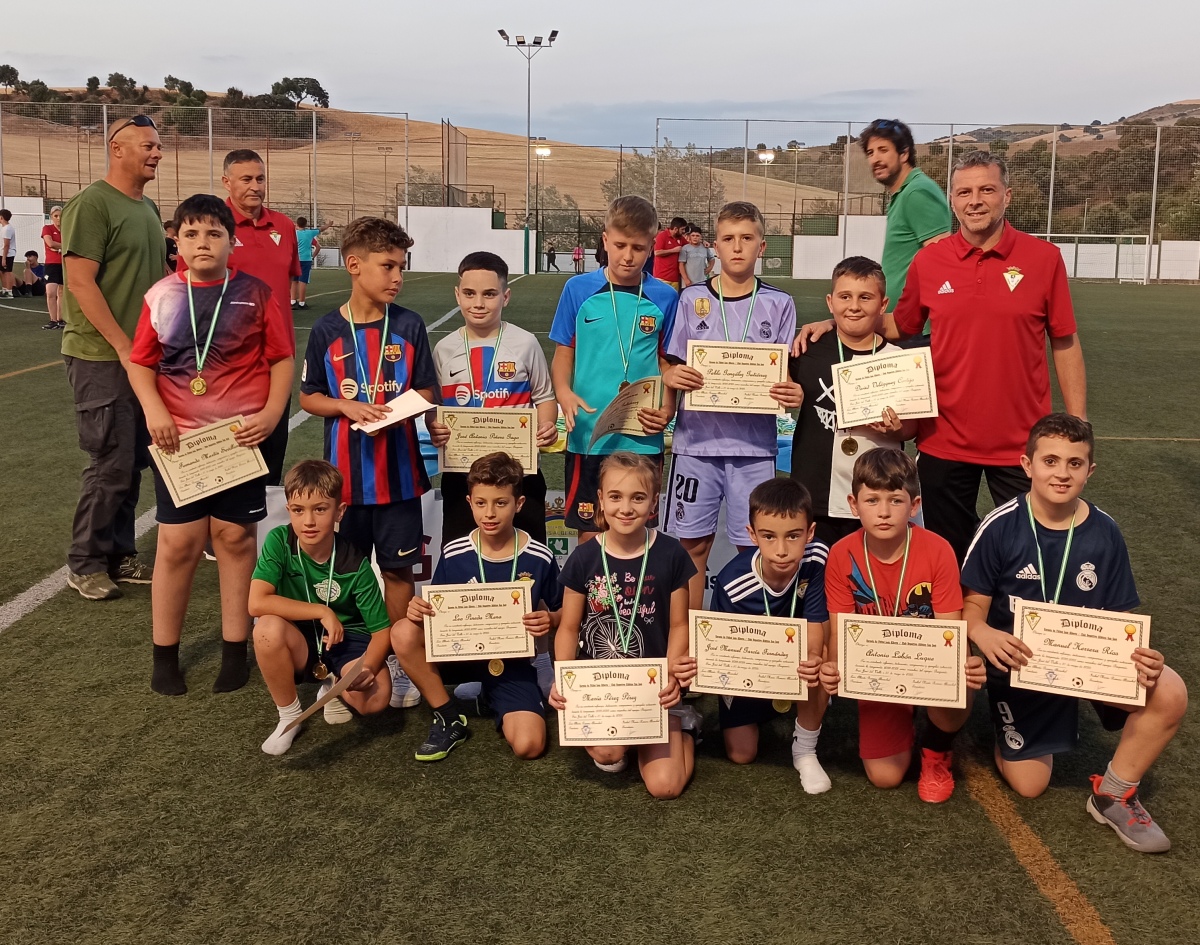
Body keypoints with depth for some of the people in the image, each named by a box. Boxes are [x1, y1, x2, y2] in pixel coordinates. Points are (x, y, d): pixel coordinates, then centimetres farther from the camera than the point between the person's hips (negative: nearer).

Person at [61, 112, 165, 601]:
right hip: (101, 358, -8)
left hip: (144, 356, 8)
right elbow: (80, 282, -17)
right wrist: (123, 345, -18)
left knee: (133, 461, 12)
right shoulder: (91, 204, -11)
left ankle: (119, 556, 23)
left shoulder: (149, 208, 14)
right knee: (111, 464, -4)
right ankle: (84, 564, 11)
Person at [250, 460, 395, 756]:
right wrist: (322, 612, -28)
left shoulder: (355, 564, -18)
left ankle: (334, 688, 10)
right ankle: (289, 716, -8)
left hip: (348, 642, -1)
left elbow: (381, 631, -15)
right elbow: (257, 603, -29)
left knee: (373, 698, -30)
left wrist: (367, 668, -35)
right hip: (300, 644, 1)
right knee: (268, 627, -33)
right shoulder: (279, 541, -17)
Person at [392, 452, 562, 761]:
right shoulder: (453, 554, -6)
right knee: (404, 632, -27)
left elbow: (560, 613, 4)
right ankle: (449, 716, -7)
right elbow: (437, 610, 4)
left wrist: (549, 621, -21)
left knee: (528, 745, -24)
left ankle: (496, 703, 12)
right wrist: (419, 609, -20)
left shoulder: (540, 559, -8)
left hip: (512, 661, -2)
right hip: (461, 652, 2)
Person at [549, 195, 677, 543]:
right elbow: (563, 354, 5)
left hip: (643, 439, 1)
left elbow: (668, 363, 7)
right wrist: (564, 393, -14)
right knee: (590, 533, 8)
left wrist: (667, 410, -9)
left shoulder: (664, 298, 2)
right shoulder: (579, 289, 1)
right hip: (588, 436, 0)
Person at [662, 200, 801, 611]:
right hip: (696, 439, 0)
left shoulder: (779, 304, 6)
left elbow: (788, 374, 7)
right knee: (692, 544, 6)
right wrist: (670, 376, -15)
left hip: (754, 443, 0)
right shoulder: (692, 299, 7)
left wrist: (792, 395, -15)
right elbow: (672, 366, 7)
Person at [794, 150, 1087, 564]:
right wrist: (834, 322, 1)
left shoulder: (1043, 258, -5)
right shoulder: (928, 261, 0)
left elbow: (1064, 344, 0)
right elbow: (900, 326, 13)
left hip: (1022, 442, -1)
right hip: (945, 441, 2)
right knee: (949, 559, 16)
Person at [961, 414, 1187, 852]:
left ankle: (1113, 794, -1)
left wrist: (1141, 658, -23)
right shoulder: (1000, 528, -16)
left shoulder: (1104, 533, -8)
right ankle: (1012, 737, 37)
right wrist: (984, 635, -35)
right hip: (1021, 663, -2)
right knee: (1028, 785, -1)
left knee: (1169, 693, -25)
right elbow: (973, 609, -11)